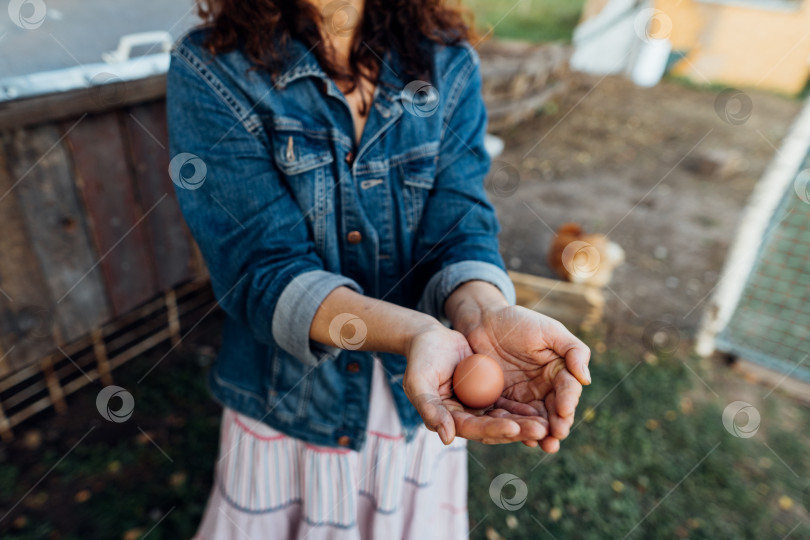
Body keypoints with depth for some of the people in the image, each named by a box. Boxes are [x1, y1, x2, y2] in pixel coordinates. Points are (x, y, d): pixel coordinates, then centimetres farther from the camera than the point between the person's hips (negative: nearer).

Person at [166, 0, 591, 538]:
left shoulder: (450, 64, -5)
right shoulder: (211, 69, -14)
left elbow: (462, 226, -14)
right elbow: (261, 268, -23)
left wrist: (483, 314, -37)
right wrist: (414, 332, -40)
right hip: (290, 403, -1)